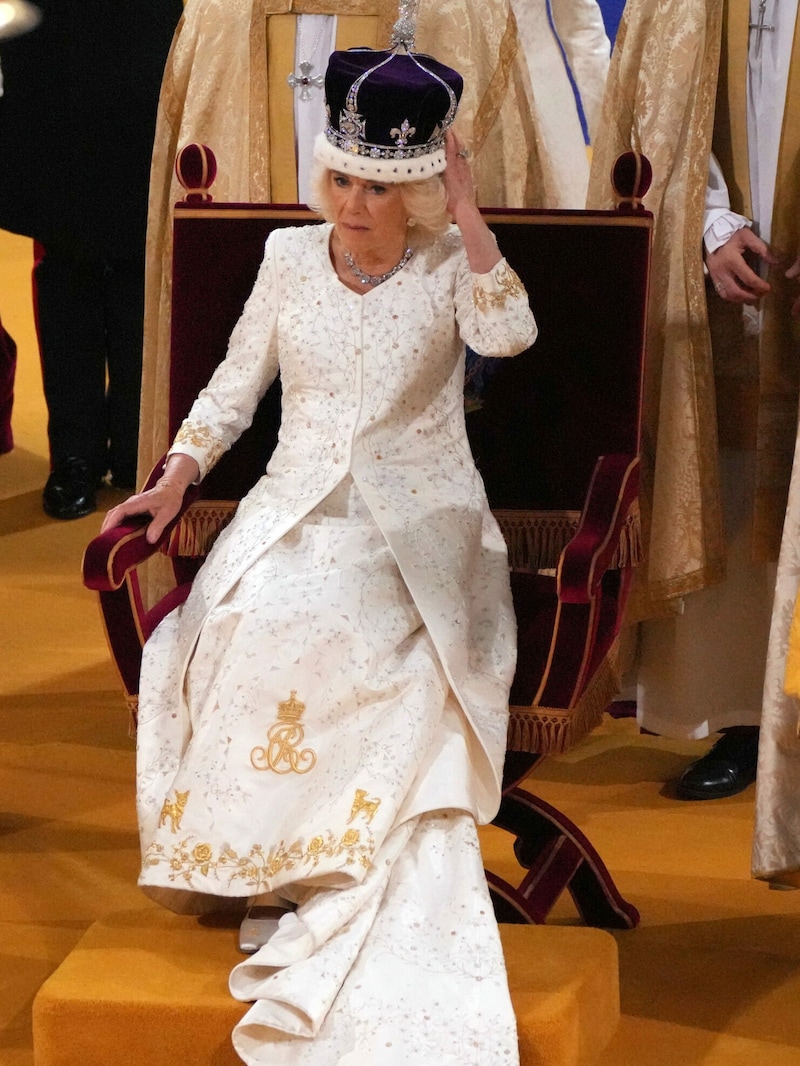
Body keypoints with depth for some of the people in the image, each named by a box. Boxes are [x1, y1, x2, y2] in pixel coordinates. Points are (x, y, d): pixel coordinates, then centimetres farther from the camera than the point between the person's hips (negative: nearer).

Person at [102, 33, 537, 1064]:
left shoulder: (448, 265, 0)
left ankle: (325, 848, -17)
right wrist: (176, 475, 1)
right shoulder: (290, 256, 9)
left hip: (415, 520, -3)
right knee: (251, 618, -29)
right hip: (295, 503, 3)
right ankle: (240, 844, -15)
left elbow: (508, 333, -23)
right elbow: (236, 383, 14)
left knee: (319, 625, -32)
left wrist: (466, 208, -21)